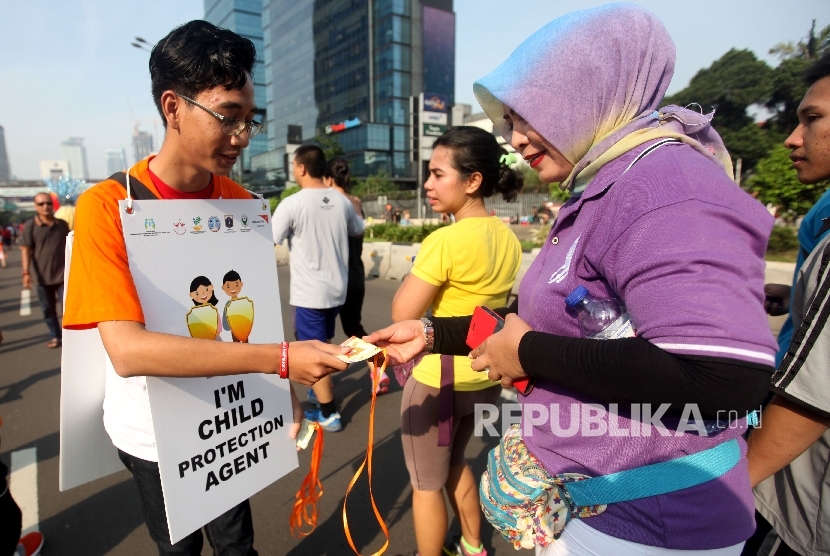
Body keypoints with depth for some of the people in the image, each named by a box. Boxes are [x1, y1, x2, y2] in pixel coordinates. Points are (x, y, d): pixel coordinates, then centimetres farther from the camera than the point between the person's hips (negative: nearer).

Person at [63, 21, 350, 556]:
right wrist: (279, 358, -36)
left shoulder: (243, 203, -6)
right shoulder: (107, 207, -19)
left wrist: (285, 395, -5)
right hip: (153, 432, -2)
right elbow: (126, 348, -29)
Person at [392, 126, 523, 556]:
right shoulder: (507, 238, 1)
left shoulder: (445, 240, -23)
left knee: (426, 484, 15)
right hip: (485, 377, 8)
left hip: (438, 379, -8)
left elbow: (402, 313, -19)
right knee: (453, 463, 30)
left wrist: (419, 269, -6)